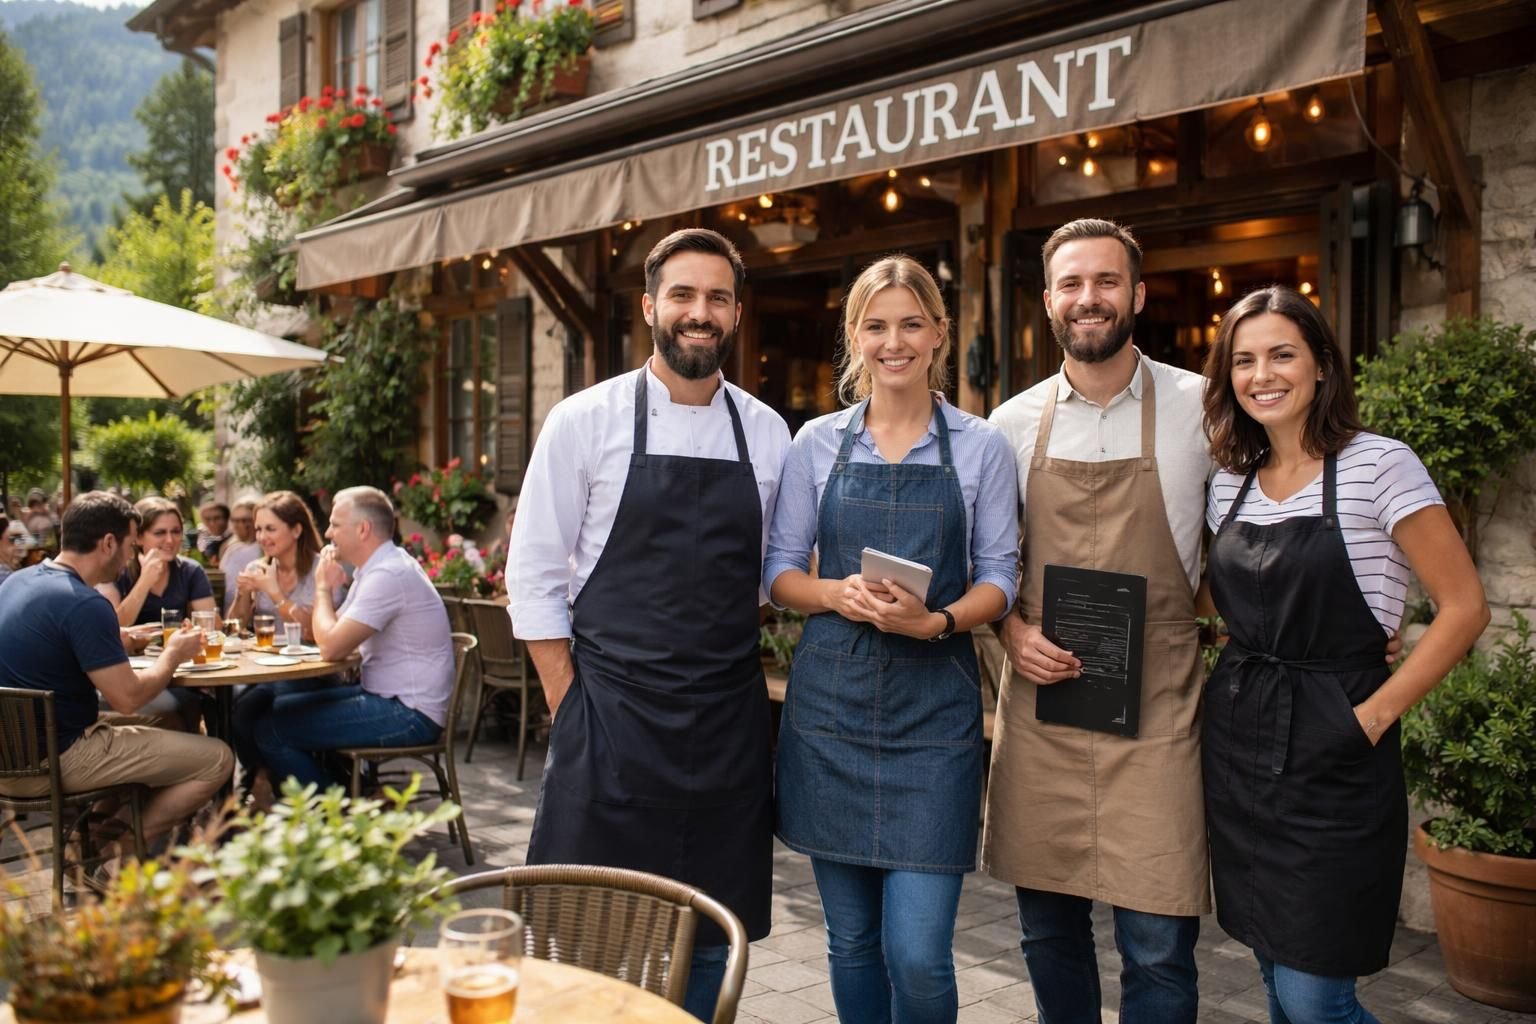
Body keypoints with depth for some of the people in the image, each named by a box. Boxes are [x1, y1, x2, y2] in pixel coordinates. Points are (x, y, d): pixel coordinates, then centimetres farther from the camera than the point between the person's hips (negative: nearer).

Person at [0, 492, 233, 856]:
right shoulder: (85, 604, -22)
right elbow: (128, 698, -21)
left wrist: (122, 640, 15)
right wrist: (174, 653, -4)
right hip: (53, 760, -10)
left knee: (157, 730, 28)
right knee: (217, 760, -9)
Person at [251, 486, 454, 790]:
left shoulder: (388, 574, -19)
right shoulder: (376, 568, 15)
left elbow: (331, 648, -21)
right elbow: (331, 635, 17)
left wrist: (323, 588, -6)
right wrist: (328, 588, 1)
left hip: (409, 715, -11)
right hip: (387, 696, 11)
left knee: (269, 730, -11)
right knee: (279, 707, 15)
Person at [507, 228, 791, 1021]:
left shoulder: (767, 434, 5)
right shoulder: (585, 420, -4)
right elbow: (533, 577, -3)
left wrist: (735, 673, 6)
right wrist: (572, 709, -5)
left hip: (731, 723, 3)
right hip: (612, 716, -3)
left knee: (710, 942, 13)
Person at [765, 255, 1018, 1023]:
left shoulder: (981, 447, 2)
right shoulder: (817, 443, 6)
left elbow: (998, 577, 2)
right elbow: (779, 568, 7)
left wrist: (937, 621, -17)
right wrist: (837, 594, -13)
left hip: (934, 706, -2)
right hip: (831, 700, 2)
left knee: (918, 952, -5)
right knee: (851, 938, 12)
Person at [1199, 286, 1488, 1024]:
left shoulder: (1380, 465, -10)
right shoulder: (1229, 481, 7)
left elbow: (1465, 608, -10)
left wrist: (1374, 715, -14)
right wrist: (1234, 689, 6)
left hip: (1331, 753, -6)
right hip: (1238, 743, 6)